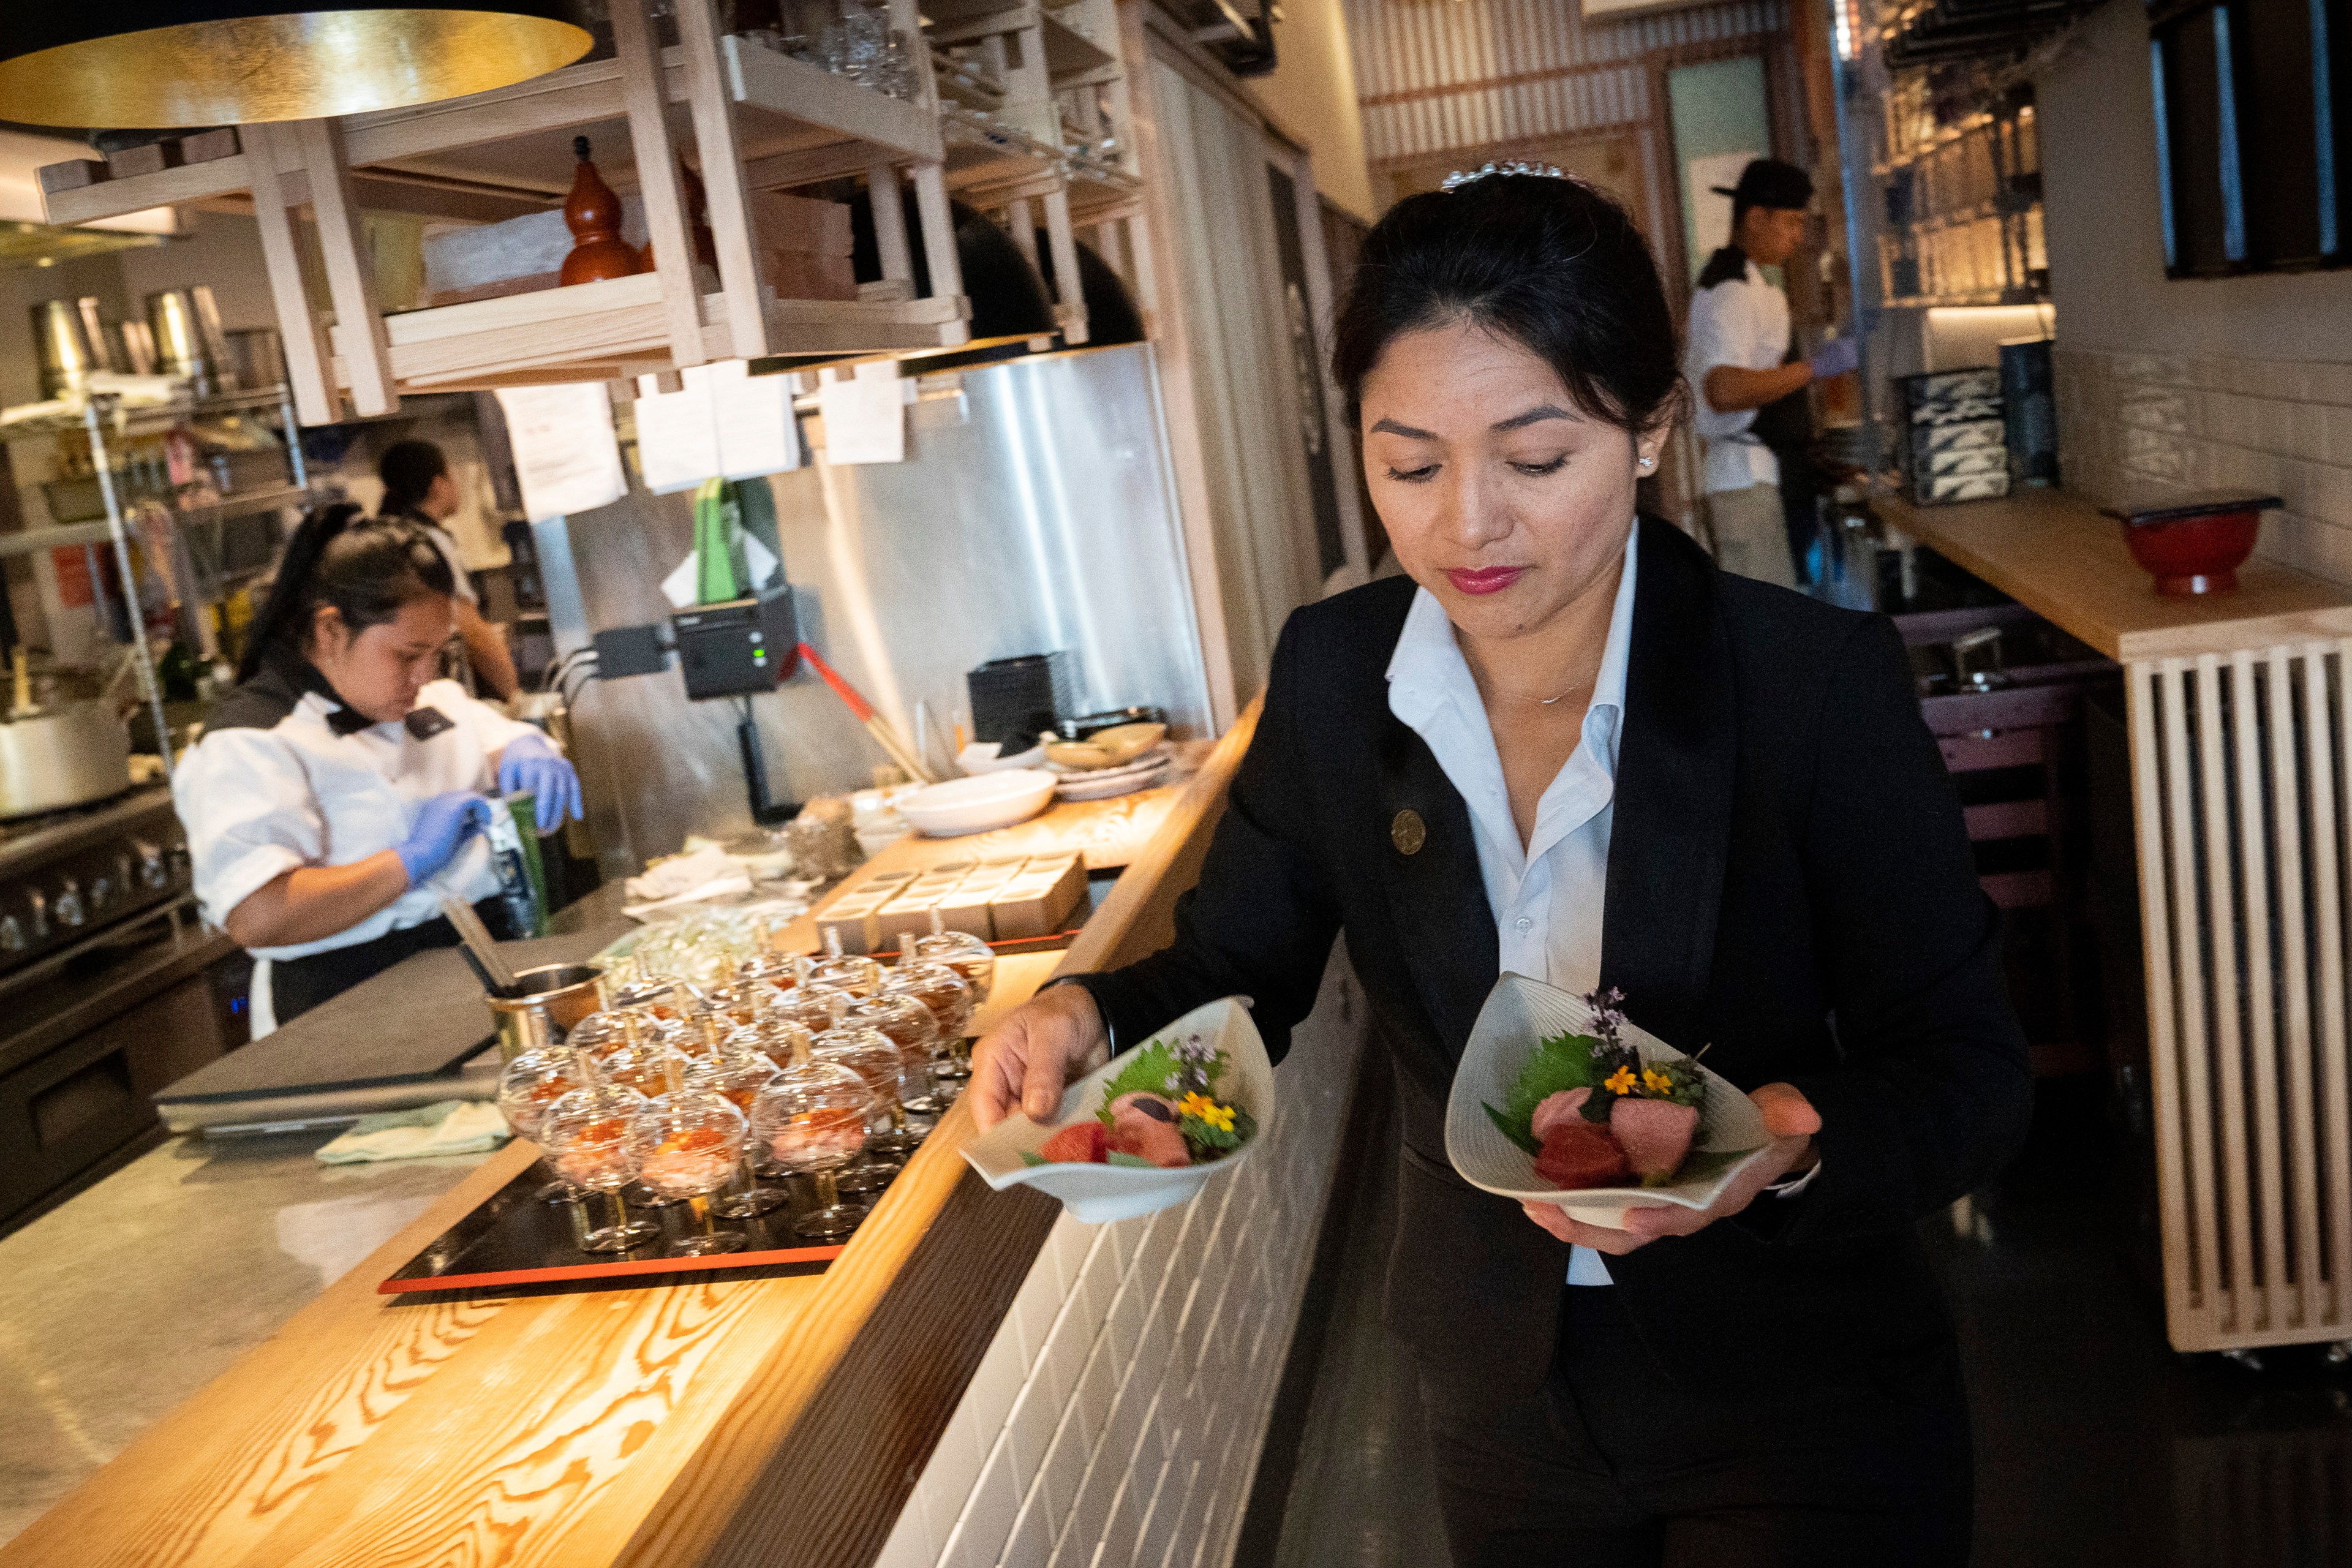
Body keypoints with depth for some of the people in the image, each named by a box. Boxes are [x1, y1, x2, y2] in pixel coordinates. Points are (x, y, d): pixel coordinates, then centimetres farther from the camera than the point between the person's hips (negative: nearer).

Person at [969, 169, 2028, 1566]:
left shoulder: (1820, 680, -20)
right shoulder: (1334, 675, -10)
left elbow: (1970, 1072, -15)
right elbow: (1235, 971, -1)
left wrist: (1790, 1144, -36)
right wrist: (1088, 1019, -23)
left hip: (1804, 1402, -4)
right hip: (1503, 1388, 4)